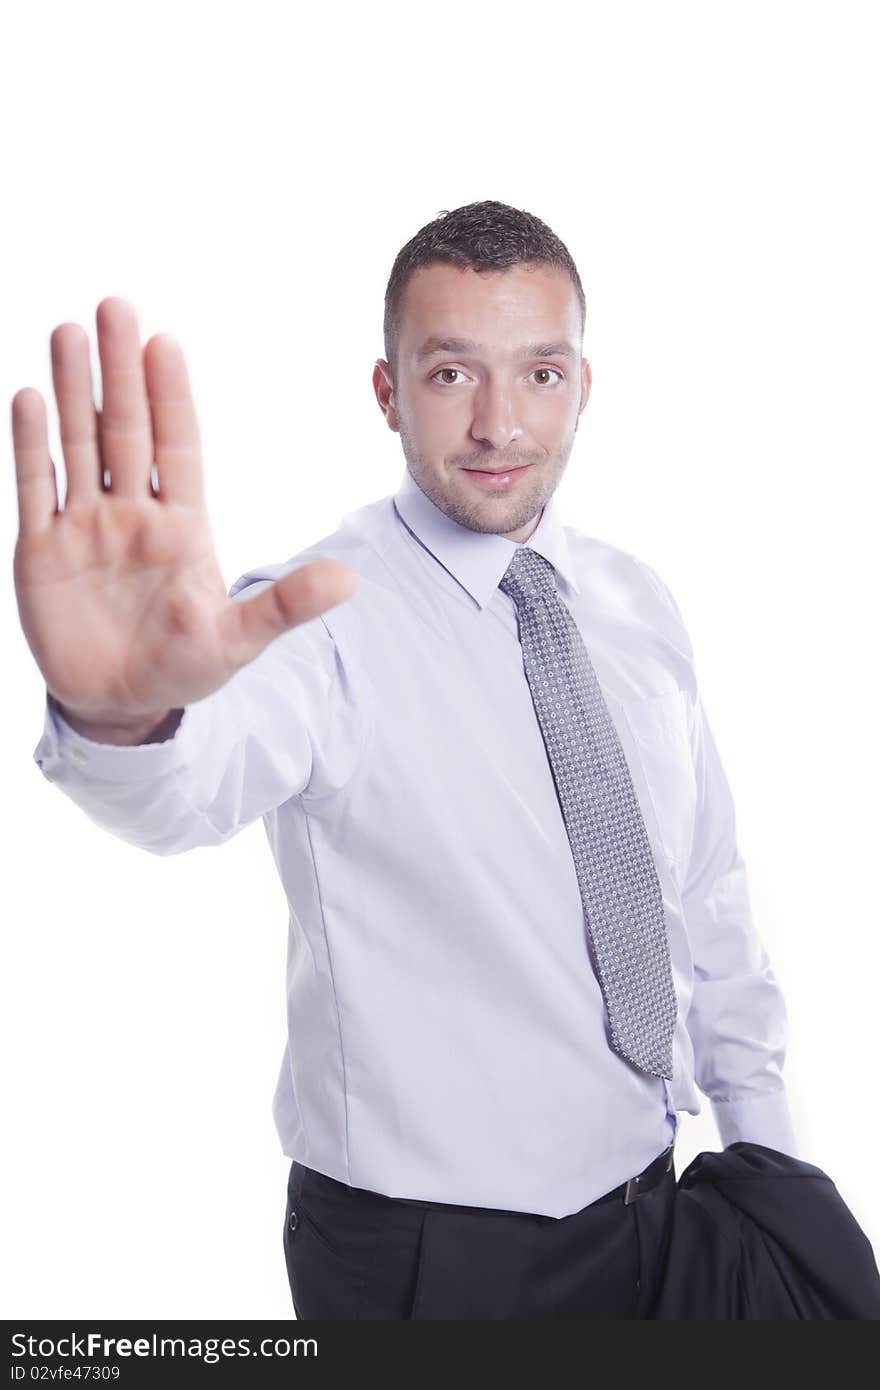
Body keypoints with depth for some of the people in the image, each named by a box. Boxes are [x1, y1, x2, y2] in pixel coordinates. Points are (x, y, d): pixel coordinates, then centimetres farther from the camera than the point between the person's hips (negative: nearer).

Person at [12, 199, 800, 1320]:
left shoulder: (639, 606, -1)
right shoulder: (325, 615, -19)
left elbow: (708, 892, 7)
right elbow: (200, 771, -41)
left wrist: (766, 1145, 11)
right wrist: (123, 713, -63)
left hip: (645, 1207, 5)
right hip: (419, 1254, -5)